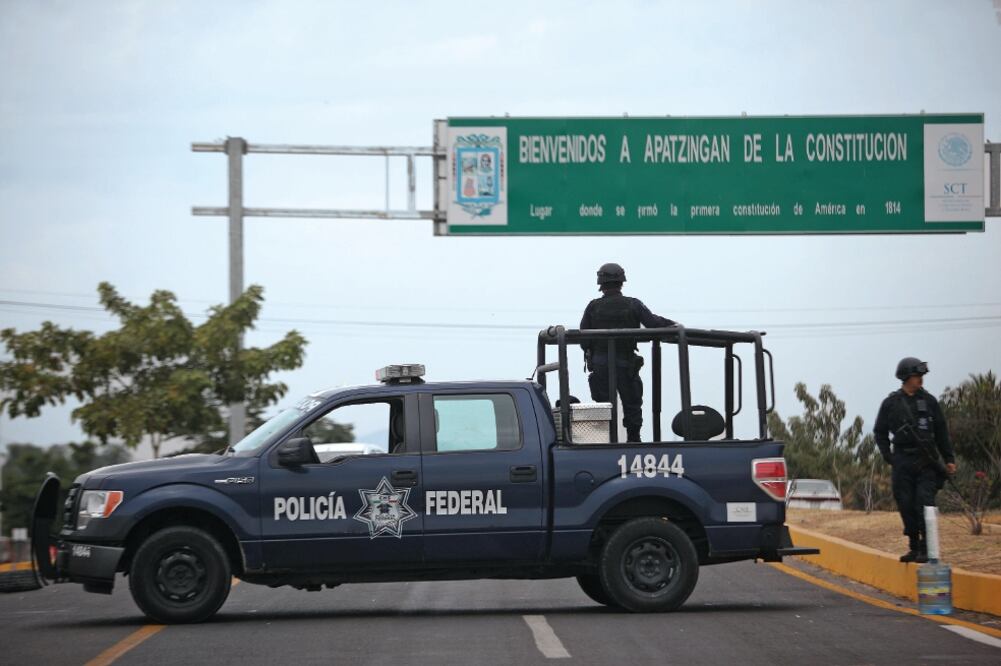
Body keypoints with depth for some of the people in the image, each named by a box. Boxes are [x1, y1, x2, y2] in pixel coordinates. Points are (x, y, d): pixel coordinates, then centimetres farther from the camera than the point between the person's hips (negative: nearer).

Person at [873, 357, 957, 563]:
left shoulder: (929, 401, 7)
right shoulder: (891, 403, 5)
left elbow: (941, 431, 12)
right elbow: (880, 432, 13)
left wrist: (949, 459, 9)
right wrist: (888, 456, 1)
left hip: (926, 461, -1)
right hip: (903, 461, 1)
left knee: (925, 501, -13)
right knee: (906, 505, 2)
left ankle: (926, 548, -11)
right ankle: (914, 547, 12)